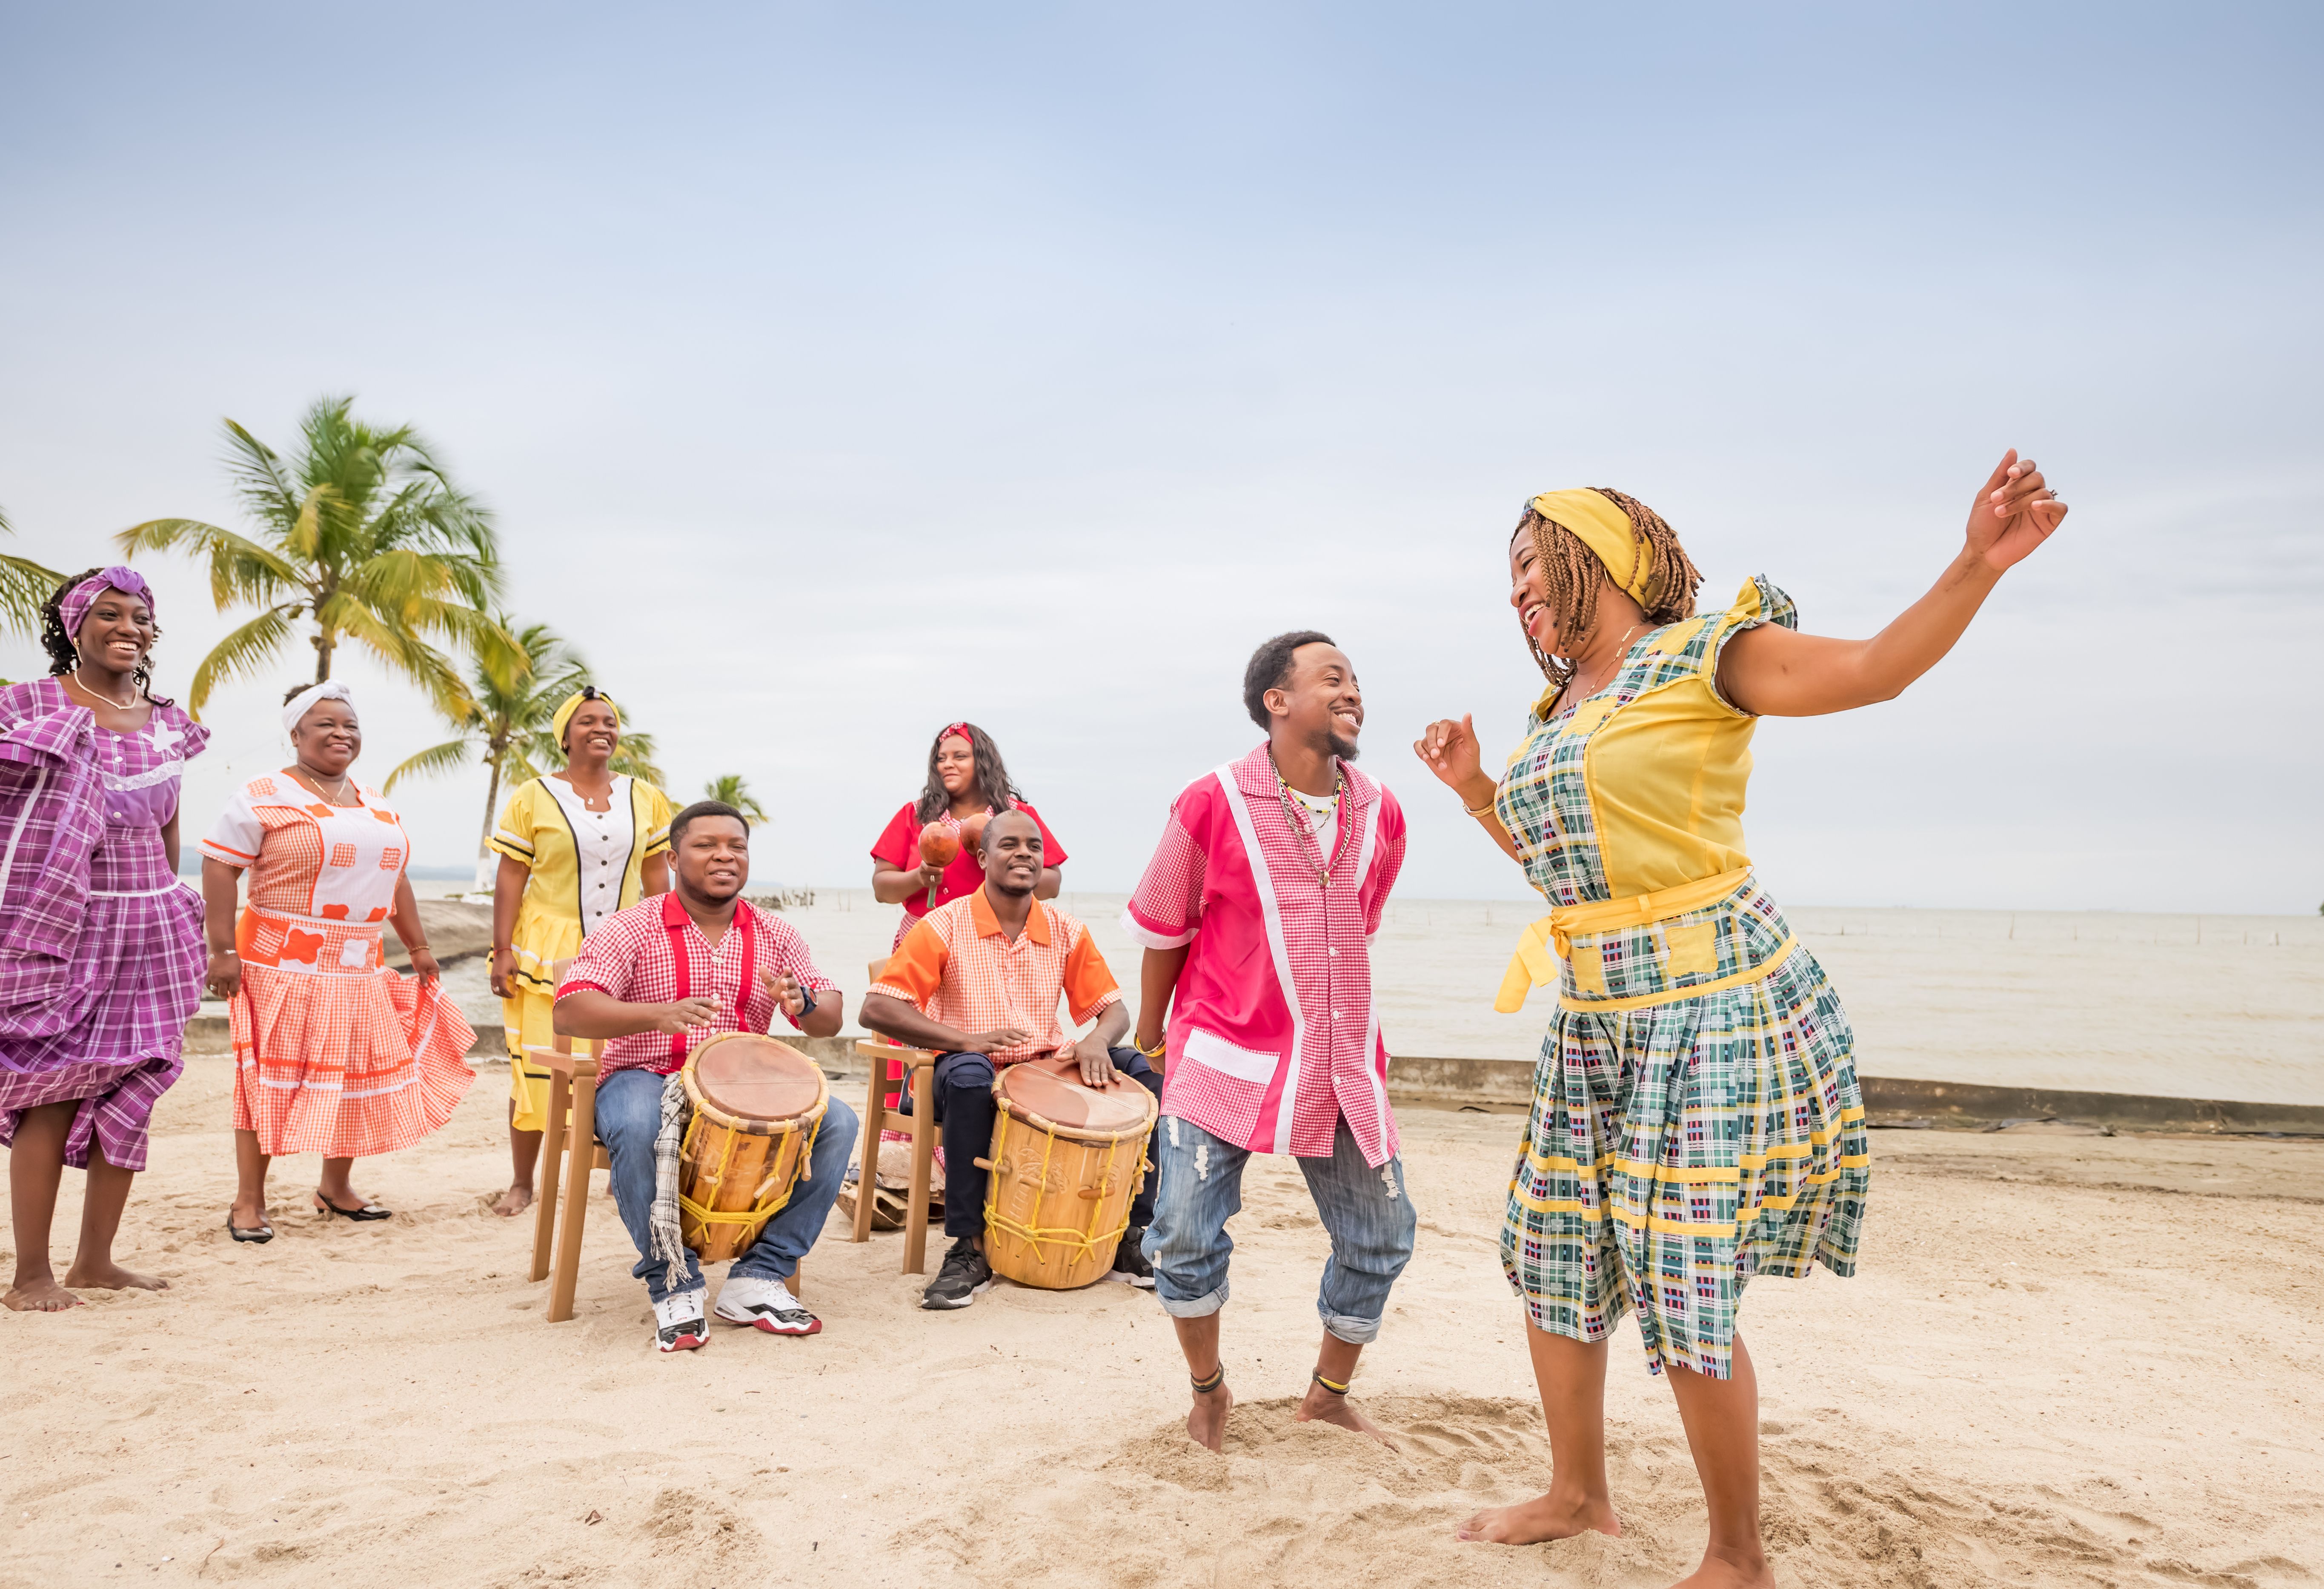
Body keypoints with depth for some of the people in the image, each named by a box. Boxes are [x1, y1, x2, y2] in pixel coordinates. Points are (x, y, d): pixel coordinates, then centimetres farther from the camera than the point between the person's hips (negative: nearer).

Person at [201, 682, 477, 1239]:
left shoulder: (376, 805, 16)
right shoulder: (263, 796, -5)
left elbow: (395, 878, 22)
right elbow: (219, 867, -10)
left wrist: (418, 945, 19)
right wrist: (223, 950, -17)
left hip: (359, 971, 7)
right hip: (284, 967, -6)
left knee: (356, 1077, 9)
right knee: (271, 1080, -3)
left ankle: (336, 1187, 24)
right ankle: (248, 1202, 6)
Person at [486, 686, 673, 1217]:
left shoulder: (646, 799, 8)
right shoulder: (533, 798, 1)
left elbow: (657, 876, 10)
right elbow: (510, 876, -1)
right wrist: (503, 950, -7)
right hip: (547, 953, -2)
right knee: (535, 1068, 0)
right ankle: (522, 1183, 13)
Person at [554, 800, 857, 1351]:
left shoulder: (775, 935, 7)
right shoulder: (632, 928, -4)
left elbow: (831, 1022, 3)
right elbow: (570, 1012, -17)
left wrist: (803, 1002, -23)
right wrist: (660, 1014, -35)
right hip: (645, 1081, -3)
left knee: (836, 1122, -20)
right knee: (639, 1129, -38)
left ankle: (758, 1278, -13)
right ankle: (673, 1284, -18)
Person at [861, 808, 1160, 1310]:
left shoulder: (1067, 932, 5)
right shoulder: (945, 926, -7)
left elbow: (1113, 1009, 7)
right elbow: (876, 1009, -14)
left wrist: (1095, 1040, -19)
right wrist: (966, 1039, -25)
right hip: (973, 1078, -4)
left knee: (1139, 1070, -17)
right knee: (968, 1073, -39)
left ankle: (1132, 1235, -7)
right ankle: (969, 1250, -28)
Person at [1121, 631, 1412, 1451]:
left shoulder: (1381, 814, 2)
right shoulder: (1211, 805, -10)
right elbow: (1163, 933, 1)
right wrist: (1150, 1039, 9)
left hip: (1343, 1066, 4)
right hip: (1223, 1059, -4)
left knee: (1380, 1237, 9)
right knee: (1186, 1237, -4)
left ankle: (1328, 1392, 32)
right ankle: (1209, 1389, 24)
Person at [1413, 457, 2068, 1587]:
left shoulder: (1702, 656, -6)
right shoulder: (1557, 710, 16)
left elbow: (1878, 667, -15)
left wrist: (1977, 563, -29)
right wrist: (1473, 787, 17)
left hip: (1712, 1000, -8)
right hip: (1594, 1020, 8)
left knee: (1685, 1293, -4)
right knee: (1552, 1263, 13)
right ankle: (1579, 1495, 34)